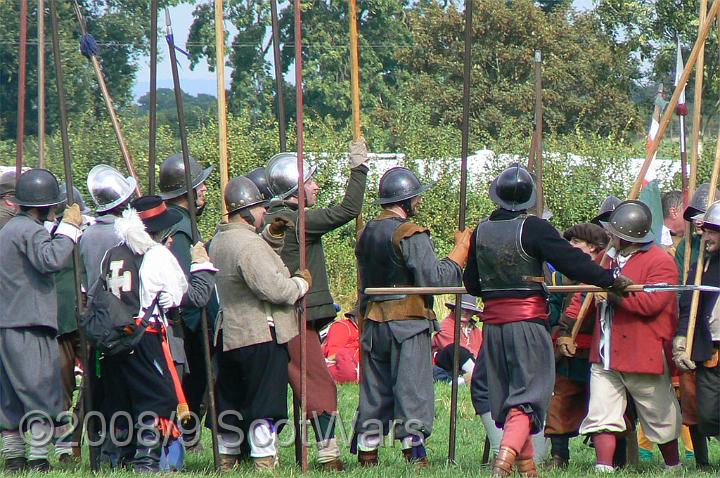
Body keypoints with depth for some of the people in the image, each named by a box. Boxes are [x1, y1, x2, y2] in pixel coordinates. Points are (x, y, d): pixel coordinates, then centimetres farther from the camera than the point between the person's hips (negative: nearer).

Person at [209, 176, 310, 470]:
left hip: (228, 336, 9)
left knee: (231, 403, 16)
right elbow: (273, 288, -24)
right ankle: (264, 463, -5)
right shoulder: (249, 244, -19)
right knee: (265, 404, -5)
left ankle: (227, 458, 23)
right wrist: (301, 283, -6)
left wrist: (273, 234, 10)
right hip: (261, 336, -9)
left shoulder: (219, 241, 12)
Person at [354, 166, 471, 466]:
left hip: (373, 325, 7)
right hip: (408, 322, -7)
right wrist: (460, 252, -7)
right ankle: (414, 453, -9)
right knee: (412, 388, -5)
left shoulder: (367, 233, 12)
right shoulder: (410, 235, -12)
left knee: (374, 390, 10)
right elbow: (433, 279, -18)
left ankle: (366, 454, 10)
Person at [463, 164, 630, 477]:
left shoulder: (481, 231, 6)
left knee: (505, 398, 14)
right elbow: (572, 262, -14)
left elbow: (471, 284, 13)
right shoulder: (533, 229, -11)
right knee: (527, 396, -6)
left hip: (492, 323, 5)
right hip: (527, 320, -5)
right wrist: (612, 281, -5)